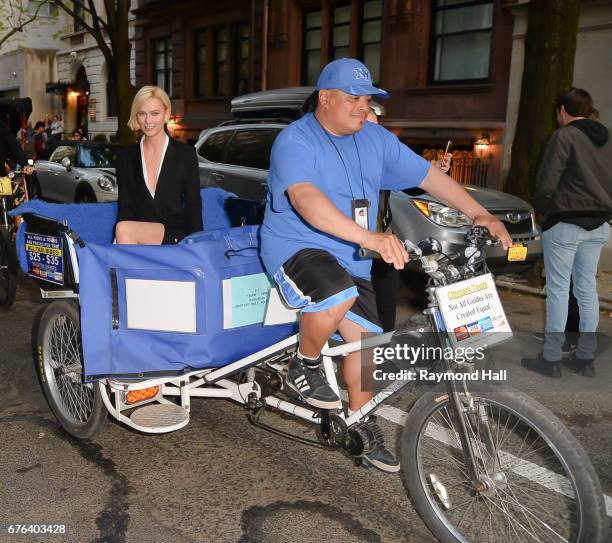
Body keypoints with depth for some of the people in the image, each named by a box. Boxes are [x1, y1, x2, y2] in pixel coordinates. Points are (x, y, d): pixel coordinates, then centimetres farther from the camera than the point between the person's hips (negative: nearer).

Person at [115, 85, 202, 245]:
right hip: (140, 232, 3)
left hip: (175, 235, -2)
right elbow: (125, 206, 8)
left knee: (125, 229, -29)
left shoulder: (186, 153, 4)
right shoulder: (125, 157, 11)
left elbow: (193, 207, 3)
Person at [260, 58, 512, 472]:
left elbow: (428, 175, 11)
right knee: (338, 296, -36)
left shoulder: (375, 139, 7)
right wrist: (369, 237, -46)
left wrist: (480, 214, 2)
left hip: (350, 260, 7)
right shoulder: (296, 140, -15)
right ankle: (304, 367, -7)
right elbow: (306, 198, -33)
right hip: (296, 248, -6)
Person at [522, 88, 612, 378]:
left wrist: (542, 208, 2)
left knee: (558, 290, -2)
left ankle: (551, 359, 2)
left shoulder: (564, 136, -10)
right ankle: (585, 357, 17)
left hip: (565, 223, -7)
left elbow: (546, 182, -15)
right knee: (587, 289, 11)